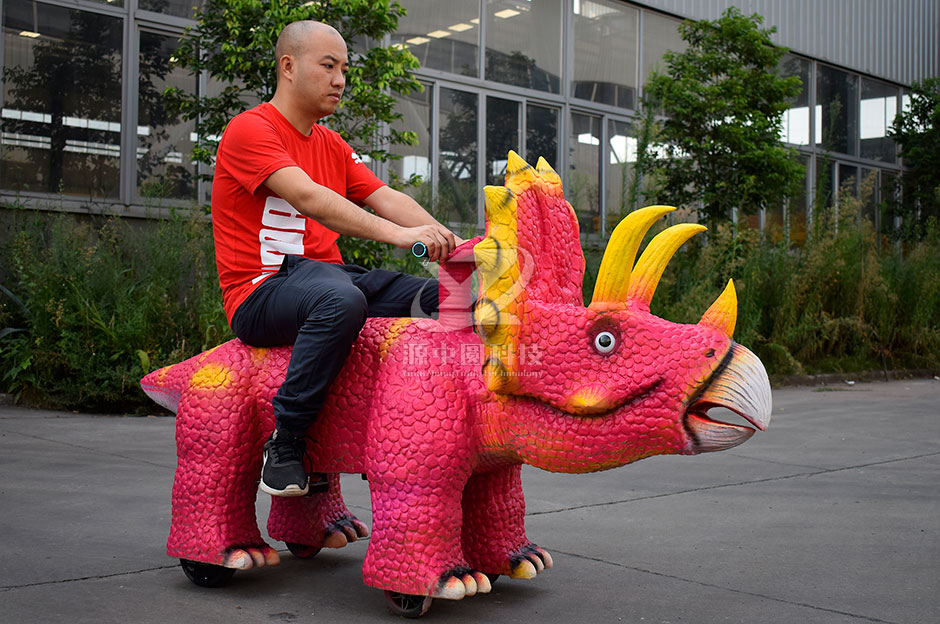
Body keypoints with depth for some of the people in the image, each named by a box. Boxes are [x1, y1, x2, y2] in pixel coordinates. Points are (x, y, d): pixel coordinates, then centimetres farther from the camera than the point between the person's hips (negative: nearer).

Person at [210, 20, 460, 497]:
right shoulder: (249, 130, -5)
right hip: (261, 295, -8)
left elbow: (384, 198, 7)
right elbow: (308, 197, -22)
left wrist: (442, 240, -12)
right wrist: (396, 234, -33)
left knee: (441, 294, -6)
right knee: (341, 299, -39)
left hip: (327, 275, 8)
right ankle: (284, 442, -23)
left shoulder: (332, 146, 21)